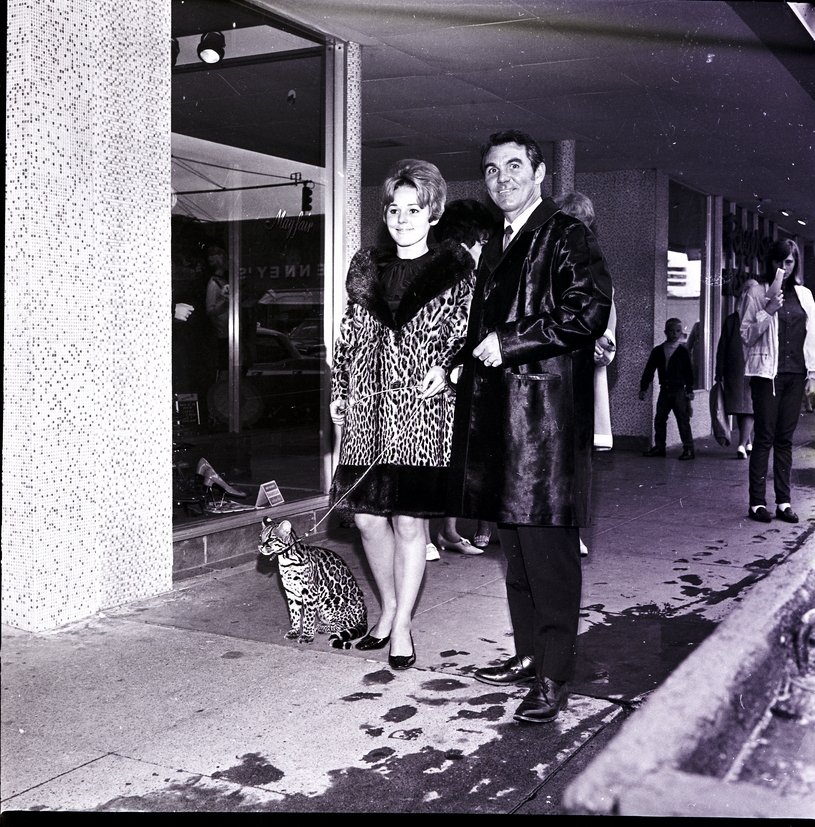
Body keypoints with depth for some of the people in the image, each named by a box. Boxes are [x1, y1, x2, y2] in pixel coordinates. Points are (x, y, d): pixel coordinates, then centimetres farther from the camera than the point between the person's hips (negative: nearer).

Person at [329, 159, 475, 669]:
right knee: (368, 516, 5)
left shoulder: (454, 268, 4)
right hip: (367, 407, 4)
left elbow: (466, 331, 3)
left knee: (409, 520, -2)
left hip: (422, 406, -4)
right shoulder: (365, 267, 14)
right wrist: (339, 392, 11)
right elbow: (349, 335, 17)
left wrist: (445, 368, -15)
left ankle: (402, 626, 13)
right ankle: (389, 609, 27)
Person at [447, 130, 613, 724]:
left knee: (547, 546, -7)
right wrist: (465, 364, 10)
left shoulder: (568, 237, -3)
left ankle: (554, 677, 1)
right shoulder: (494, 250, 23)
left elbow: (588, 313, -16)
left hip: (546, 413, -8)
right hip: (497, 414, 9)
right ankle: (529, 655, 25)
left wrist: (509, 343, -15)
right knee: (515, 544, 13)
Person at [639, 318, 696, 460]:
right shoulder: (657, 351, 7)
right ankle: (659, 447, 17)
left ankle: (689, 448, -2)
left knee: (683, 419, -6)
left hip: (679, 391, -4)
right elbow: (649, 370, 10)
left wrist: (689, 390, -3)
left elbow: (689, 372, 2)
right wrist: (643, 388, 6)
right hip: (664, 390, 4)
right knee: (659, 419, 6)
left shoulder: (683, 351, 0)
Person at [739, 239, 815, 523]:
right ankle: (757, 502, -1)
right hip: (767, 373, -4)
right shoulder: (756, 291, 2)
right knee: (764, 438, -4)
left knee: (785, 439, 6)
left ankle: (784, 502, 9)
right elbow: (747, 336, -1)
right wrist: (768, 311, -15)